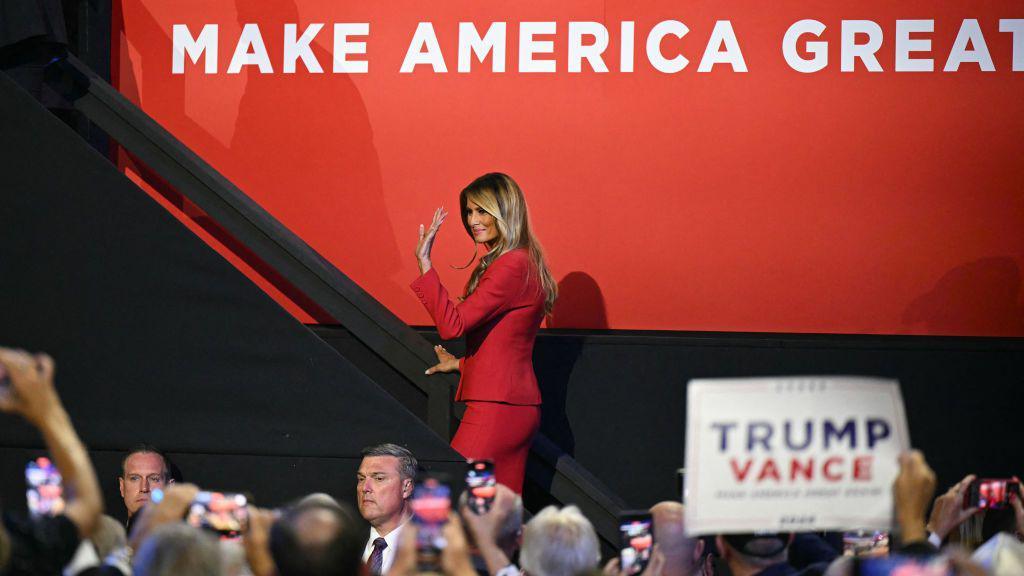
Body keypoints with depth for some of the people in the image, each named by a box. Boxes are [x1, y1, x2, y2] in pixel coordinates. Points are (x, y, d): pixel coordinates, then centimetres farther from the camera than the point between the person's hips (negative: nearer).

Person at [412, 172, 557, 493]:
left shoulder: (511, 267, -14)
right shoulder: (519, 263, 17)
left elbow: (452, 325, -19)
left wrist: (424, 264, -16)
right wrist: (462, 364, 28)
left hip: (497, 408, -10)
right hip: (519, 407, 10)